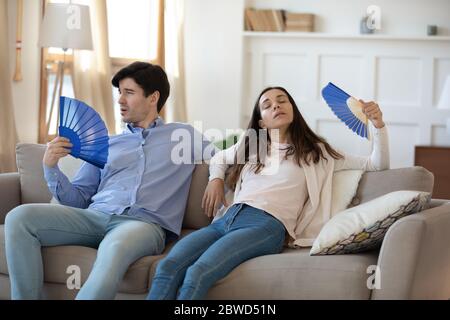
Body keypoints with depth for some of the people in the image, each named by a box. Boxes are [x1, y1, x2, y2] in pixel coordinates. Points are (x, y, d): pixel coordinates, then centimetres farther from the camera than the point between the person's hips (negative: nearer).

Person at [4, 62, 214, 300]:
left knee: (115, 247, -42)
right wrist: (51, 167, 4)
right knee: (19, 217, -21)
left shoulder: (183, 135, 20)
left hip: (145, 222, -4)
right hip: (95, 217, 4)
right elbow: (77, 200, 21)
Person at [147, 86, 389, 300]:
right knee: (167, 268, -29)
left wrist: (378, 125, 2)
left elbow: (377, 165, 17)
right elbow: (219, 158, 50)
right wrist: (215, 179, 28)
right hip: (225, 220, 4)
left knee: (197, 274, -34)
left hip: (267, 224, -4)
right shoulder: (248, 146, 30)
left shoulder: (315, 152, 19)